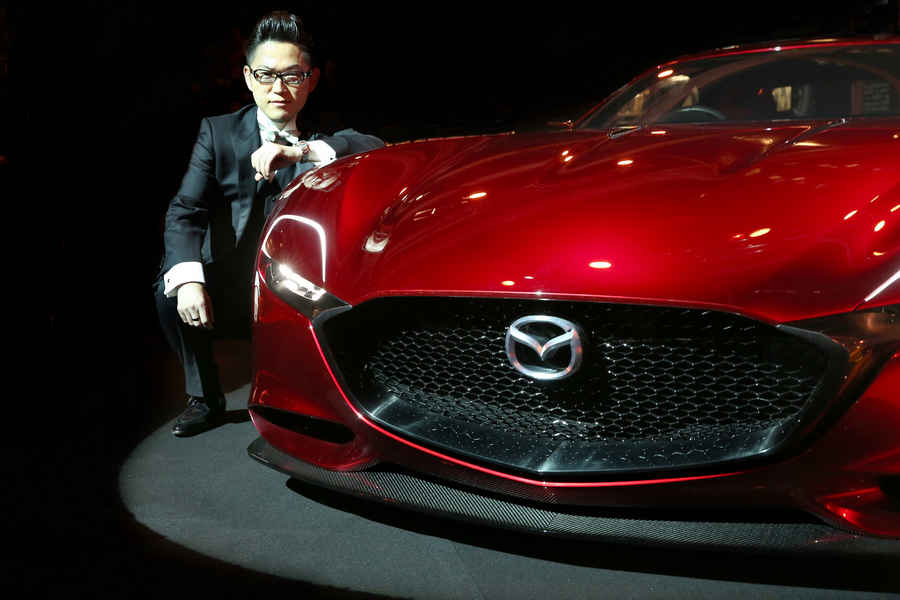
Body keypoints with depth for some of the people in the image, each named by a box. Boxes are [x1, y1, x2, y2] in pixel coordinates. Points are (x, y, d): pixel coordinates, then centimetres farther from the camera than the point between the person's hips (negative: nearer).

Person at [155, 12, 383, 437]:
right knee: (169, 290, -25)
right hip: (229, 292, 1)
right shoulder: (218, 132, 1)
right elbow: (186, 210, -10)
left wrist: (303, 152, -36)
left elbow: (376, 150, -20)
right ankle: (204, 398, -1)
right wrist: (188, 279, -30)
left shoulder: (325, 136, 2)